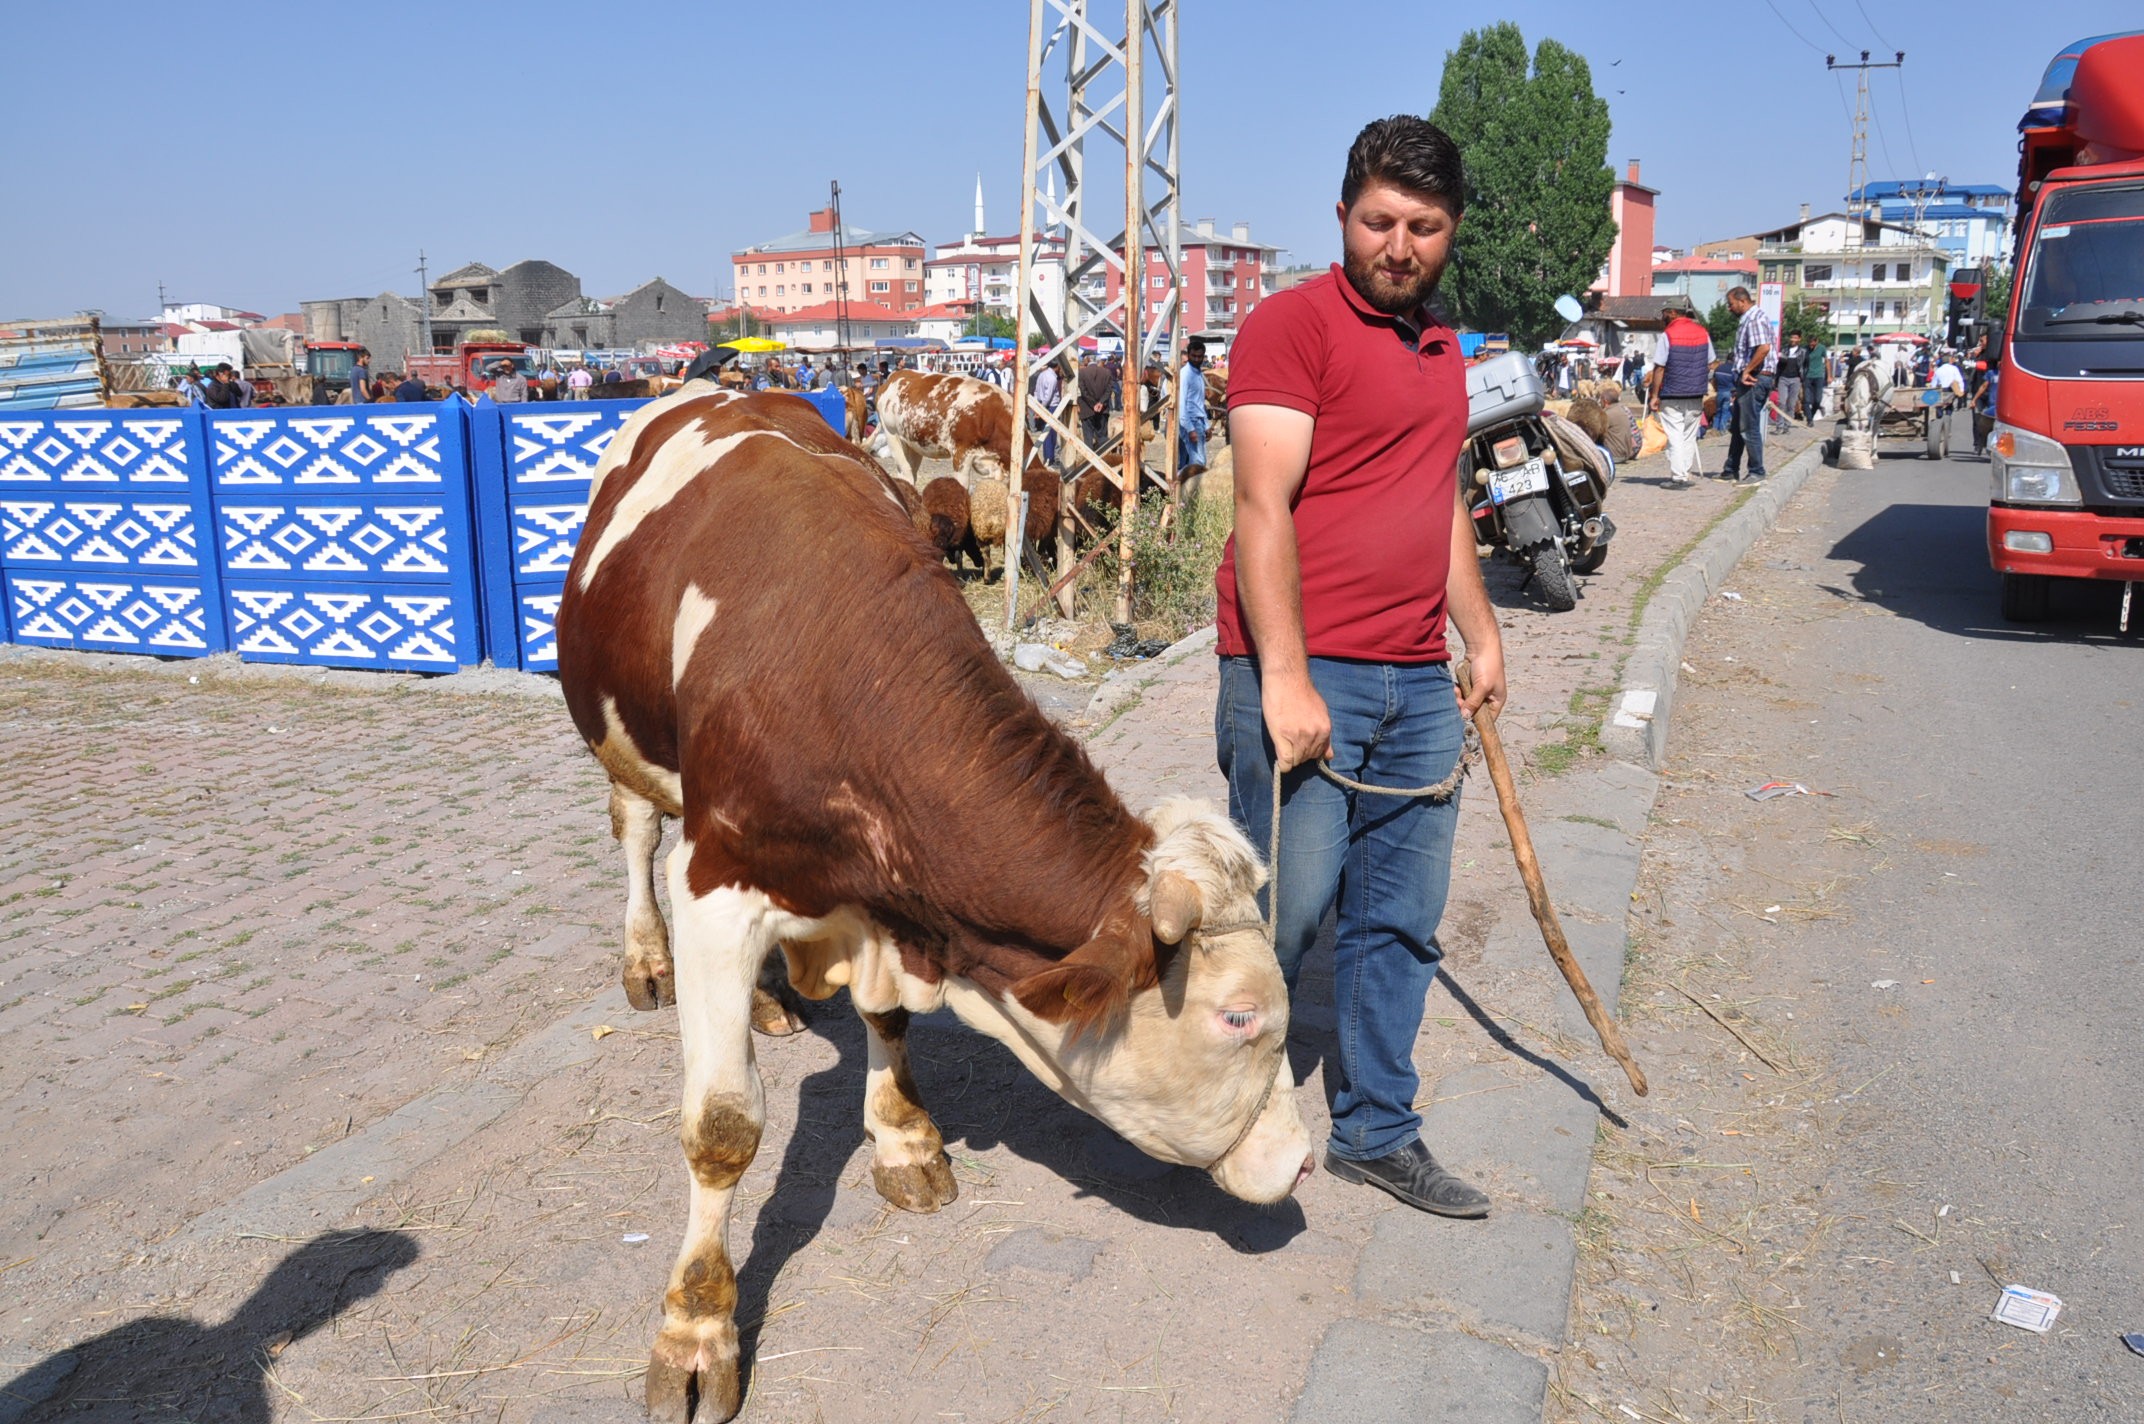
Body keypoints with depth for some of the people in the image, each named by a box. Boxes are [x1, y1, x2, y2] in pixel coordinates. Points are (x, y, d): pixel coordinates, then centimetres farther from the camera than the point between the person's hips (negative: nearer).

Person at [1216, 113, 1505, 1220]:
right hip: (1302, 679, -7)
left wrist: (1482, 634, 26)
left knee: (1400, 921, 11)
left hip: (1420, 685, 8)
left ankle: (1375, 1131, 27)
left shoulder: (1439, 347, 19)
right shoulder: (1292, 323, -6)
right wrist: (1284, 676, -21)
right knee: (1283, 912, -3)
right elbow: (1263, 506, -15)